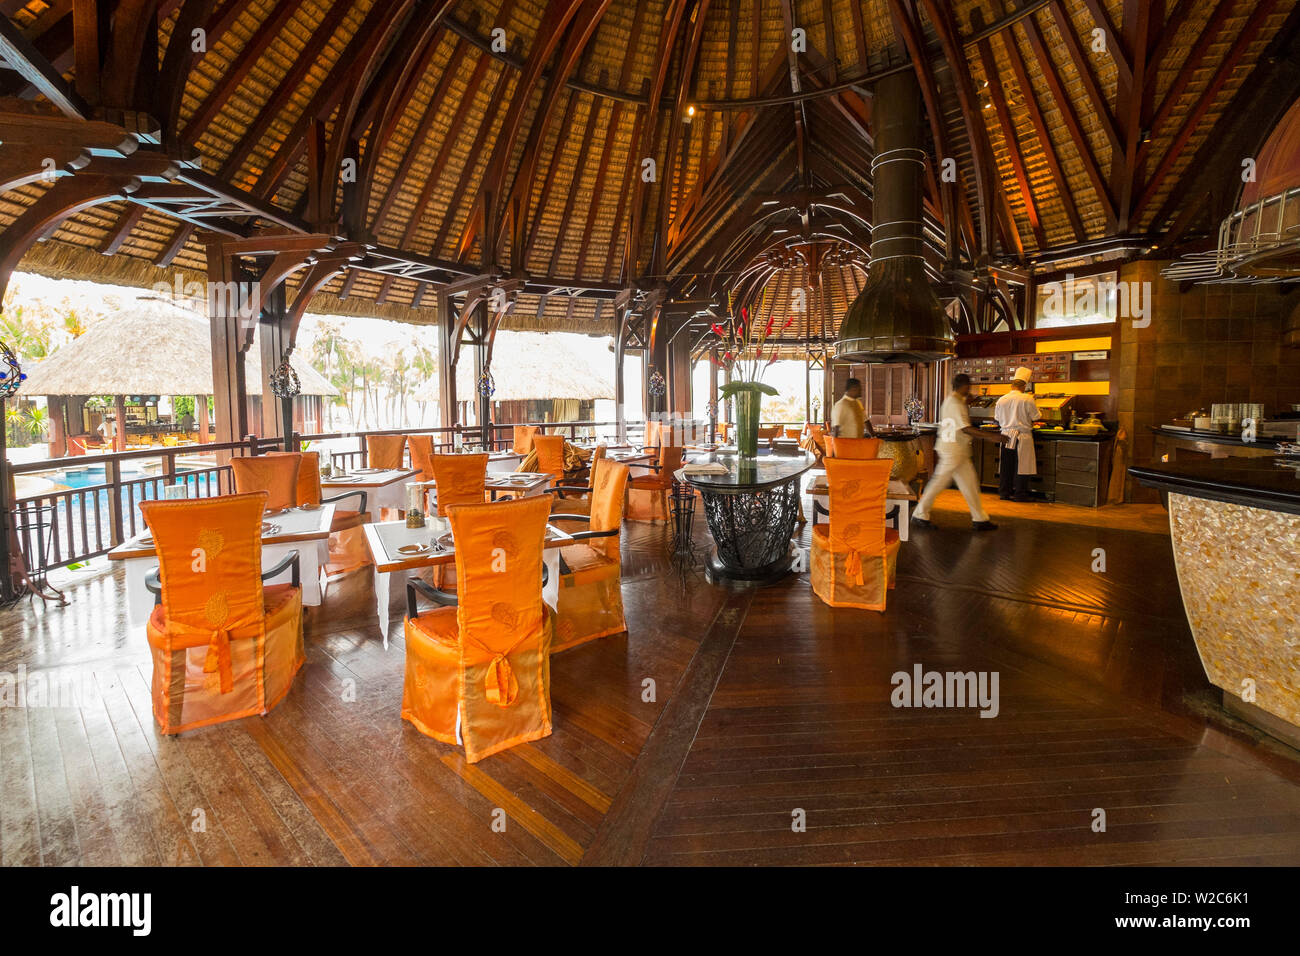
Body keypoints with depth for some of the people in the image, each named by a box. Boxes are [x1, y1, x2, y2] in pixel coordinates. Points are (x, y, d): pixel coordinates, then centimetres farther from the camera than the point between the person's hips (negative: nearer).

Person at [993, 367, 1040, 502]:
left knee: (1006, 465, 10)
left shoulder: (1001, 400, 1)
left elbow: (997, 418, 11)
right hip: (1022, 436, -4)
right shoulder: (1027, 399, -11)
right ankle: (1020, 494, 7)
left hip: (1006, 435, 4)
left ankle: (1004, 492, 15)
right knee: (1021, 465, 2)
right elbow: (1035, 416, -3)